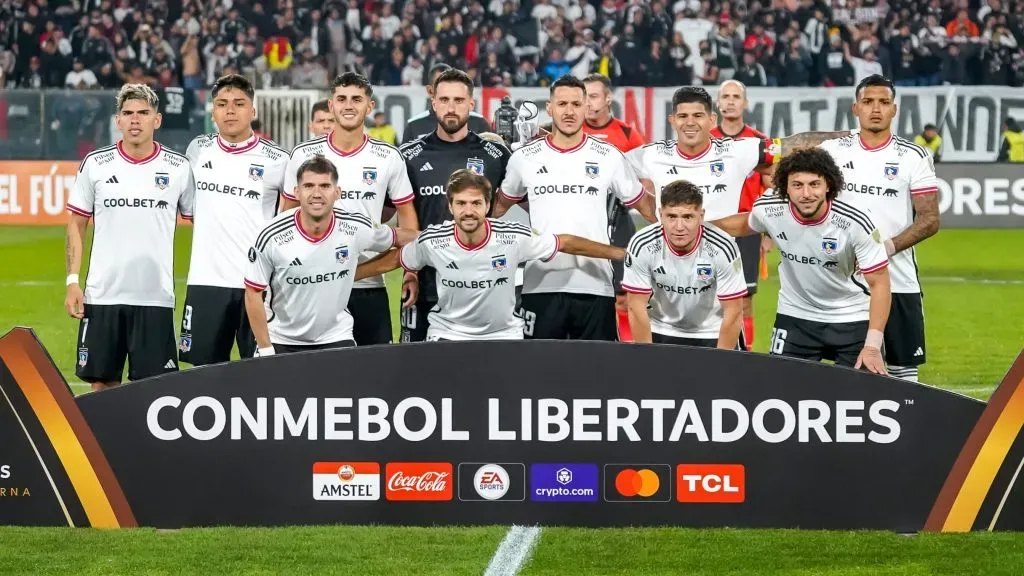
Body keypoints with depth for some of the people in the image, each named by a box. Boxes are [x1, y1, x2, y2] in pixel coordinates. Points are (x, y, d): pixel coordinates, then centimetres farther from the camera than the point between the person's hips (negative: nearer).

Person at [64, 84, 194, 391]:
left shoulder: (179, 168, 1)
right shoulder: (95, 164, 3)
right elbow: (76, 224, 8)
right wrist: (72, 281, 0)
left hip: (156, 297, -1)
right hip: (102, 295, 1)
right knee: (102, 384, 7)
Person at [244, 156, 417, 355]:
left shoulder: (357, 228, -13)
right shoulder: (272, 237, -17)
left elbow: (398, 238, 9)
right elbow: (253, 294, -8)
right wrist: (265, 350, -8)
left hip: (336, 338, 1)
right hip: (281, 342, -1)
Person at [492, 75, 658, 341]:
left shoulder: (609, 157, 5)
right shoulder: (524, 158, 7)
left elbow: (644, 204, 12)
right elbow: (501, 205, 21)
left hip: (595, 286, 0)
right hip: (541, 286, 0)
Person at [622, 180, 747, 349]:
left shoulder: (723, 249, -25)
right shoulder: (641, 246, -22)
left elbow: (733, 311, -17)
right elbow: (637, 306, -14)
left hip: (712, 335, -1)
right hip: (659, 334, 1)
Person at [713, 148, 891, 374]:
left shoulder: (856, 224, -24)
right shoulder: (768, 210, -15)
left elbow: (879, 283, -18)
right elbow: (743, 224, 11)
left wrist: (873, 346, -24)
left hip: (852, 320, -2)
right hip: (794, 319, 2)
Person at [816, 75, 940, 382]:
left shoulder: (913, 157, 0)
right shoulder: (832, 151, 6)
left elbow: (929, 219, -4)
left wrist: (889, 246, -16)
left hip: (899, 283, -2)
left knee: (904, 369, 1)